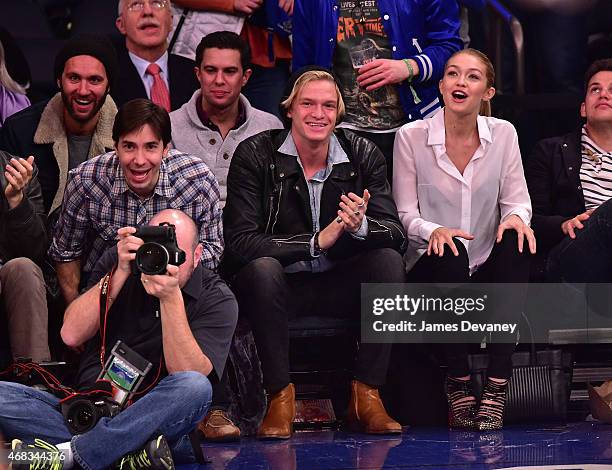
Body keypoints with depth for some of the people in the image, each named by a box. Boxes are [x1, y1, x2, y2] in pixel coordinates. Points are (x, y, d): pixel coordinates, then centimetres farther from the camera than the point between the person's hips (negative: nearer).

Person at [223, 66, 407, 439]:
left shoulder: (363, 154, -1)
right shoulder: (256, 154, -9)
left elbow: (396, 234, -8)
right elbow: (239, 244, -20)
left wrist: (361, 226, -32)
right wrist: (318, 241, -28)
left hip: (339, 287, 3)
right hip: (280, 285, -3)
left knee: (389, 260, -24)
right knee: (262, 267, -34)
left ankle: (367, 395, -18)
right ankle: (280, 396, -22)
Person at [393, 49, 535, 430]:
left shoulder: (503, 134, 5)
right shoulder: (412, 137, -2)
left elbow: (518, 201, 5)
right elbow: (405, 214, -2)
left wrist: (516, 216, -21)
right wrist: (434, 231, -25)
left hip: (488, 270, 2)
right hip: (432, 271, -2)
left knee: (516, 243, -31)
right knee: (451, 253, -36)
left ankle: (497, 388, -33)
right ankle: (458, 384, -22)